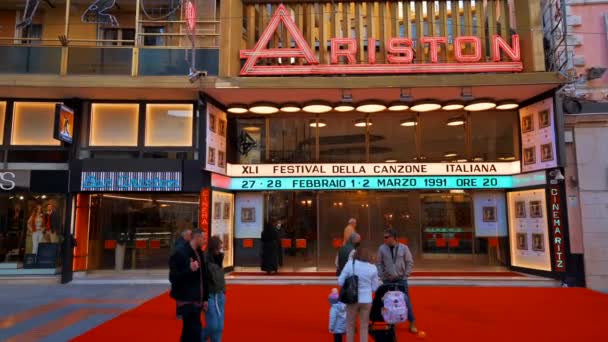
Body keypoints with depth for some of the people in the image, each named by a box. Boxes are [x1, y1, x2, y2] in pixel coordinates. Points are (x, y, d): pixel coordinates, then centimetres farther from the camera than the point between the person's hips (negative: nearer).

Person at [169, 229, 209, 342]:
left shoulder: (199, 253, 10)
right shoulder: (180, 253, -14)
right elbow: (173, 277, -16)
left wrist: (205, 298, 13)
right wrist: (189, 269, -30)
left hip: (196, 300, 8)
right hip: (186, 300, -8)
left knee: (189, 332, 16)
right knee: (195, 331, -8)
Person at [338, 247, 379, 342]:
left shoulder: (350, 264, -8)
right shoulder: (372, 268, -3)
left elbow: (340, 282, -6)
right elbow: (374, 288, 2)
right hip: (366, 300, 1)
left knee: (350, 325, 16)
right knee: (364, 326, 13)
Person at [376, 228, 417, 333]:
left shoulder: (403, 248, -7)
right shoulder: (382, 248, -5)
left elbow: (410, 263, 0)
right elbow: (379, 263, 2)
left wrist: (405, 276, -4)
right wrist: (382, 276, -3)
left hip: (401, 280, -1)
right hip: (387, 280, 1)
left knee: (406, 300, 3)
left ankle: (412, 323, 16)